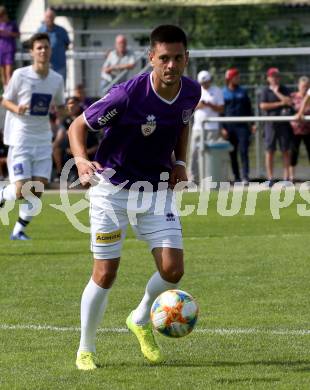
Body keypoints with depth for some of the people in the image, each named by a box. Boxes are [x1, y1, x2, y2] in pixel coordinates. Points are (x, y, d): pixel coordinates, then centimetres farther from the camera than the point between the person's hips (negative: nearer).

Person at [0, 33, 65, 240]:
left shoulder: (57, 79, 5)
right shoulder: (20, 75, -7)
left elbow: (60, 107, 16)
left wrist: (68, 111, -7)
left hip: (43, 139, 4)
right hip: (21, 137, -4)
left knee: (38, 188, -3)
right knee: (22, 189, -13)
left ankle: (19, 230, 12)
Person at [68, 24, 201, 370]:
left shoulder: (191, 92, -7)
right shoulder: (127, 95, -24)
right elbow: (77, 126, -14)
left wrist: (180, 161, 4)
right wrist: (81, 160, -33)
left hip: (157, 189, 5)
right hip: (113, 188, -4)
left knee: (172, 269, -8)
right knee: (105, 273, -4)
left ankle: (141, 320, 23)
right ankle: (85, 350, 16)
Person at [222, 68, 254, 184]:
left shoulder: (242, 91, 13)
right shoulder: (223, 93, 6)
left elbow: (249, 108, 15)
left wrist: (253, 124, 7)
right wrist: (223, 128, -5)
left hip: (242, 126, 0)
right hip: (229, 127, 0)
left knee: (243, 151, -10)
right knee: (232, 153, 4)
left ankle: (245, 176, -12)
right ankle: (236, 177, 10)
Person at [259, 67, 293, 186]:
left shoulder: (284, 89, 9)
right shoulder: (266, 91, 6)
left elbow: (289, 101, -7)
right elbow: (263, 106, -6)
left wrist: (277, 92, -8)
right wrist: (280, 103, -8)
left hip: (284, 124, 1)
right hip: (271, 124, -1)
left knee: (286, 150, 0)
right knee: (270, 151, -1)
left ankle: (286, 177, 1)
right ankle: (270, 178, 2)